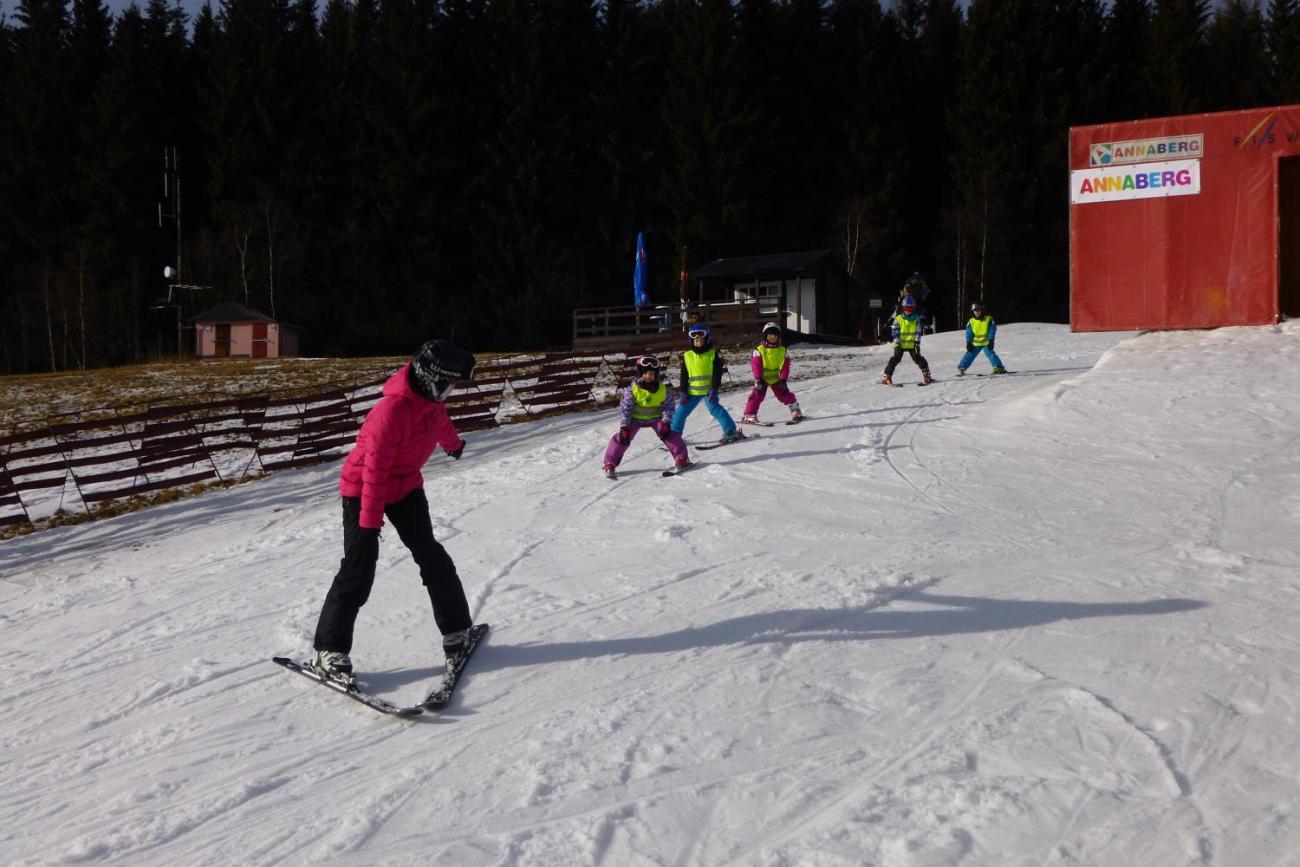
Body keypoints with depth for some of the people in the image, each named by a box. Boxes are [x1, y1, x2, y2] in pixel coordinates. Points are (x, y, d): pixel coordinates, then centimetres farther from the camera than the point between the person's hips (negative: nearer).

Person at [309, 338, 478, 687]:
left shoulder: (430, 400, -5)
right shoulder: (393, 411, -32)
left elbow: (441, 423, 22)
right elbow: (375, 469, -31)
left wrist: (454, 446, 43)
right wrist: (369, 520, -30)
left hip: (406, 485, 8)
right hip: (363, 488, -7)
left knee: (431, 556, 6)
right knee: (359, 569, -11)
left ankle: (456, 628, 17)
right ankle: (327, 651, -4)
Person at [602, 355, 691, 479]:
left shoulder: (664, 389, -18)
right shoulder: (632, 390, -24)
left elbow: (669, 407, -7)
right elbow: (624, 408, -17)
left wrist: (666, 423, -19)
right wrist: (624, 427, -22)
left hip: (655, 417, 1)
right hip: (635, 418, -1)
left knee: (669, 435, -19)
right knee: (622, 438, -14)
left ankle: (682, 459, -7)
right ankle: (609, 464, -3)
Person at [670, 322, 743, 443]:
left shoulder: (713, 354, -3)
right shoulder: (687, 356, 6)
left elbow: (717, 373, -7)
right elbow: (684, 375, 8)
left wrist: (714, 389, -16)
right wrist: (684, 392, 1)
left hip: (708, 390, -4)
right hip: (692, 391, 4)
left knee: (715, 408, -20)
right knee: (681, 411, 5)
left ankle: (731, 431, -15)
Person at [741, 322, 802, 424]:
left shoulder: (782, 350, -3)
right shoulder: (759, 350, -12)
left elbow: (785, 366, -6)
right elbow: (756, 365, -15)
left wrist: (783, 379, -15)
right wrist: (758, 379, -21)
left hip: (776, 377, 2)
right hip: (762, 378, -2)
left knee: (784, 394, -3)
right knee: (757, 394, -13)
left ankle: (796, 411, 8)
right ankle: (749, 415, -9)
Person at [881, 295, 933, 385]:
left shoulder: (916, 319, 5)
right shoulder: (898, 319, 2)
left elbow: (918, 332, 2)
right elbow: (895, 332, -2)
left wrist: (917, 343, -8)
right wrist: (897, 344, -12)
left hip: (912, 345, 1)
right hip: (900, 344, -1)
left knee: (918, 359, -4)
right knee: (895, 359, -8)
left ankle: (927, 376, 1)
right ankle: (887, 377, -7)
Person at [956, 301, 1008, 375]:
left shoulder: (988, 319, -8)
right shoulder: (971, 322, -1)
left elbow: (992, 331, -7)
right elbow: (969, 333, 3)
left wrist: (991, 341, -13)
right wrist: (969, 343, -3)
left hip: (986, 342, -3)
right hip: (975, 343, 3)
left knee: (990, 353, -18)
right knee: (969, 355, 3)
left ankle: (999, 368, -16)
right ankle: (961, 368, 11)